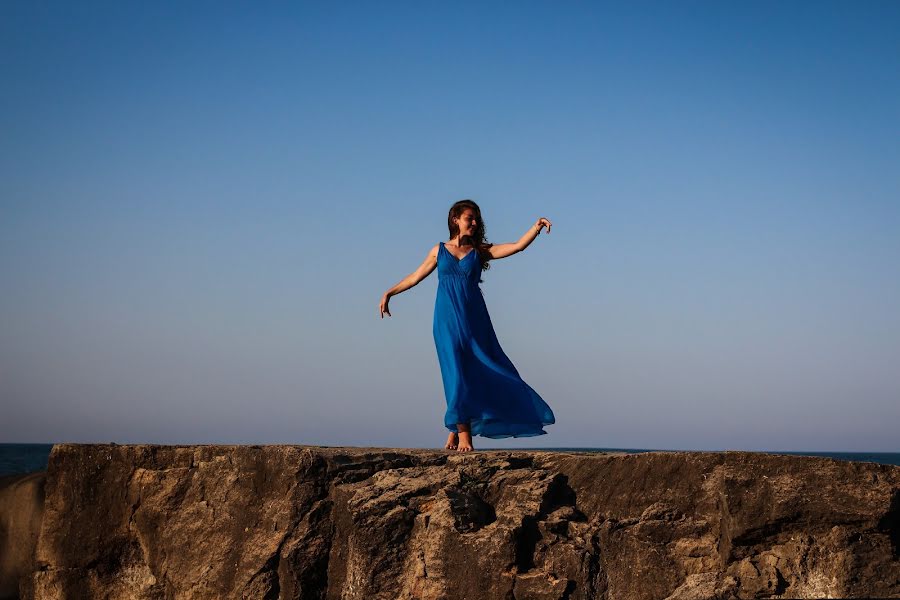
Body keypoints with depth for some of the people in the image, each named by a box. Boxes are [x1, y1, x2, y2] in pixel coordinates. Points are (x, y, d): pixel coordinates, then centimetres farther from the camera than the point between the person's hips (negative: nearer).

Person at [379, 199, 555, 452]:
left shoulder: (480, 251, 8)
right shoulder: (439, 250, 10)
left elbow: (518, 246, -2)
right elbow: (416, 277, 19)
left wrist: (536, 227, -15)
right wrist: (389, 293, 17)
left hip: (474, 320, 1)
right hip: (447, 321, -1)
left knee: (479, 373, -2)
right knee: (457, 375, -7)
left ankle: (455, 430, 9)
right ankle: (462, 434, -3)